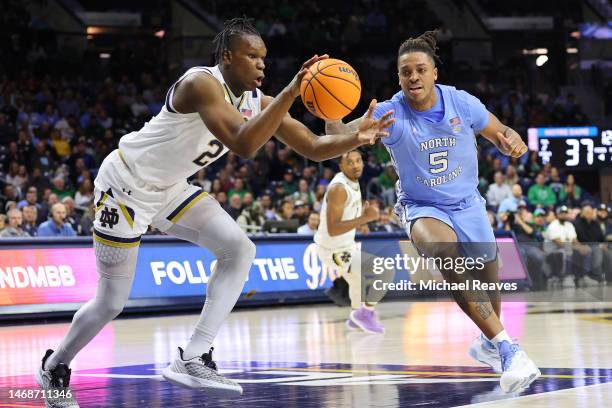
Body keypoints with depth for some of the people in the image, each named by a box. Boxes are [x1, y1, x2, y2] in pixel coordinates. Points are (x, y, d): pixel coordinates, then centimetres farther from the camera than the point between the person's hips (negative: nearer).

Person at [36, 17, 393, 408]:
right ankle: (55, 367, 28)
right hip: (125, 184, -8)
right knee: (112, 303, 1)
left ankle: (193, 359, -11)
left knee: (240, 249, -11)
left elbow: (313, 146, -4)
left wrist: (357, 138, -23)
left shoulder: (257, 101, -5)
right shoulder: (202, 83, -29)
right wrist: (291, 92, -48)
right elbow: (243, 144, -44)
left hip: (169, 188, 8)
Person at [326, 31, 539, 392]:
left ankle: (489, 343, 48)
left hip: (468, 204, 3)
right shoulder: (392, 114, -21)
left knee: (487, 282, 12)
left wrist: (513, 140, -26)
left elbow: (499, 133, -1)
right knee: (446, 254, -35)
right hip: (422, 207, -3)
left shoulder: (460, 102, -14)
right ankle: (507, 347, -37)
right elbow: (344, 135, -37)